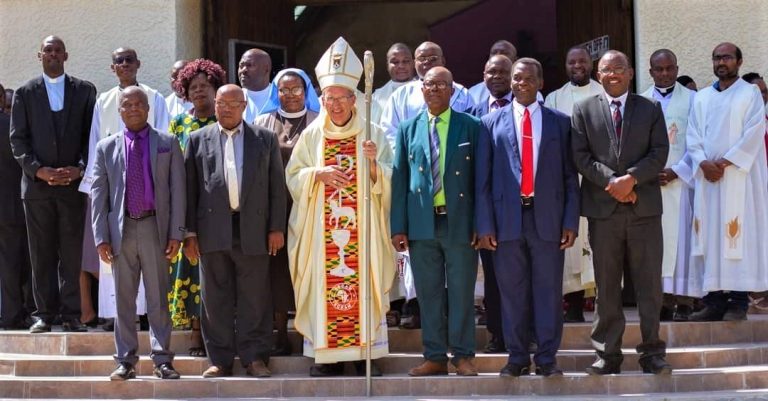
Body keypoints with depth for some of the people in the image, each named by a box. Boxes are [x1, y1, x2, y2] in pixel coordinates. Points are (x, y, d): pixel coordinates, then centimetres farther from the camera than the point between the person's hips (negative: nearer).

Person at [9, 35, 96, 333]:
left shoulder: (85, 90, 9)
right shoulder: (25, 93, 8)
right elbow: (17, 138, 4)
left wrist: (80, 168, -8)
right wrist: (38, 170, -9)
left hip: (74, 183, 0)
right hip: (37, 183, 0)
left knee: (72, 252, 1)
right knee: (41, 253, 2)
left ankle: (71, 314, 5)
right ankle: (45, 314, 7)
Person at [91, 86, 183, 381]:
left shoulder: (168, 144, 6)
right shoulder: (106, 147, 9)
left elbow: (177, 189, 2)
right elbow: (98, 193, 6)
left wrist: (175, 233, -5)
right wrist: (101, 236, -2)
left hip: (155, 227, -1)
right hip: (121, 228, 1)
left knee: (158, 297, 2)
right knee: (123, 297, 6)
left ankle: (162, 360, 8)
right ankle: (126, 360, 12)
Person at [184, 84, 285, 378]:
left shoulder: (265, 139, 9)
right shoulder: (198, 140, 10)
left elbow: (277, 185, 7)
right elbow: (189, 188, 6)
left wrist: (276, 228, 0)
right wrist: (190, 232, 0)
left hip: (253, 229, 0)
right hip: (213, 229, 1)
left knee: (255, 297, 2)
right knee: (216, 298, 4)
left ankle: (255, 357, 10)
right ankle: (220, 359, 11)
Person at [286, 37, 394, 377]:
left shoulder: (373, 134, 5)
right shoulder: (311, 136, 8)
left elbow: (388, 180, 3)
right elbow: (292, 176, 7)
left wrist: (373, 163, -18)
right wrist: (318, 174, -12)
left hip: (363, 229, -1)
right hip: (320, 229, 1)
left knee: (363, 284, -3)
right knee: (323, 285, -1)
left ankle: (366, 353, 4)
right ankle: (326, 354, 5)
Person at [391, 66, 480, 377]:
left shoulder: (471, 126, 3)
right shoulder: (408, 128, 8)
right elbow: (399, 178, 7)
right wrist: (398, 226, 1)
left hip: (460, 222, -2)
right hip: (422, 223, 2)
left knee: (461, 292, 4)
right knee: (429, 293, 7)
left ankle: (463, 356, 13)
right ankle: (435, 357, 15)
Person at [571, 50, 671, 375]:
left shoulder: (650, 108, 12)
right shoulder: (583, 110, 10)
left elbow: (660, 152, 2)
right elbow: (580, 156, 1)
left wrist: (631, 178, -12)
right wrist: (610, 181, -11)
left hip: (644, 207, 0)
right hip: (603, 208, 0)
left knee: (649, 284, 1)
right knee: (606, 286, 3)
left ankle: (652, 352, 8)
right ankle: (608, 354, 9)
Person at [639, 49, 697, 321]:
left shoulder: (691, 99, 3)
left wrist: (677, 171, -10)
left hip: (681, 179, -2)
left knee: (680, 236, -5)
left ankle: (684, 301, -3)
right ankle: (664, 299, 4)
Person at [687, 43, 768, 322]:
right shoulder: (701, 97, 16)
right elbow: (692, 135, 8)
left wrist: (725, 162, -15)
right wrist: (703, 163, -9)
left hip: (738, 175, -4)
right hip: (707, 176, 4)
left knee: (737, 234, -7)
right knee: (709, 236, 0)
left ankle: (738, 301, -6)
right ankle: (715, 299, 2)